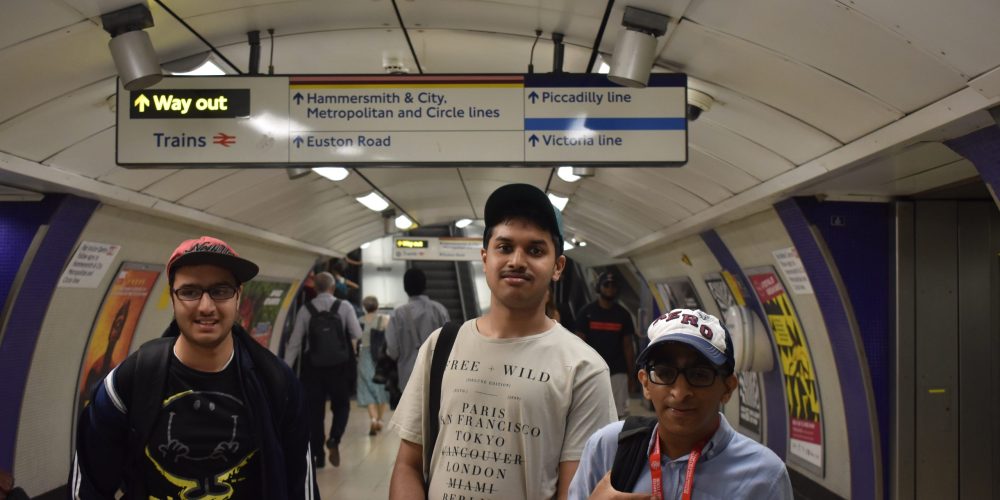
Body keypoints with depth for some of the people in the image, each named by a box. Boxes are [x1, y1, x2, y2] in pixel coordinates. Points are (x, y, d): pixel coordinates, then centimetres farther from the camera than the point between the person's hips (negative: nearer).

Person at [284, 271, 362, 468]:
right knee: (341, 405, 17)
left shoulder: (305, 310, -1)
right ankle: (334, 440, -6)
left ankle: (318, 456, 14)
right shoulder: (344, 306, -4)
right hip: (339, 365, -1)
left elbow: (295, 342, -1)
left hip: (313, 367, 1)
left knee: (314, 410, 10)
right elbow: (357, 334, -7)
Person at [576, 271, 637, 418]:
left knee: (619, 415, -2)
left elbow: (628, 347, 8)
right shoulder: (586, 312, 2)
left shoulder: (623, 315, 8)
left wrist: (631, 376, 4)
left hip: (618, 373, 2)